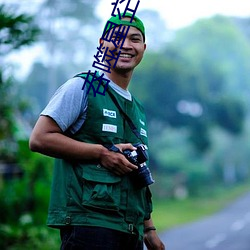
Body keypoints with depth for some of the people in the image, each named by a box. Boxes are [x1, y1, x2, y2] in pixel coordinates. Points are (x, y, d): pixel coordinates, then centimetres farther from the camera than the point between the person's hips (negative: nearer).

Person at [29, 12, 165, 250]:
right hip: (88, 223, -7)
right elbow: (39, 139, -11)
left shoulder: (138, 110, 22)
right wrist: (102, 152, -13)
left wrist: (148, 229, 19)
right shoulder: (83, 87, -2)